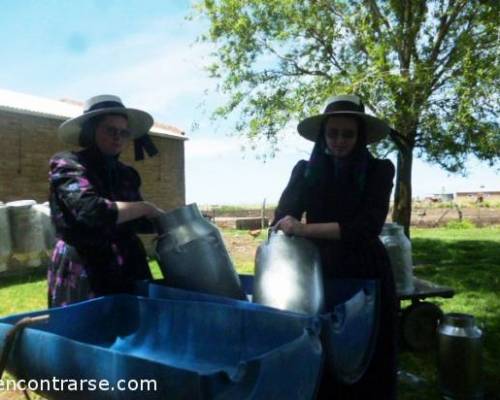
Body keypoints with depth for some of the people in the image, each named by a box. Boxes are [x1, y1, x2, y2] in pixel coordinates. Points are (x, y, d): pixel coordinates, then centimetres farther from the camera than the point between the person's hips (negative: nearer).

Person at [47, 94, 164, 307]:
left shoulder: (126, 174, 12)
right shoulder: (67, 165, -6)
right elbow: (91, 211, -23)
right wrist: (145, 207, -13)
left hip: (128, 273, 6)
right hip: (83, 278, -5)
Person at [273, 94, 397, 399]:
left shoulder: (379, 170, -4)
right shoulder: (305, 171, 2)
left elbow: (368, 227, -16)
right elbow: (281, 220, -6)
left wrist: (305, 229, -23)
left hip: (366, 276, -1)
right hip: (320, 274, 1)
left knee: (369, 366, 10)